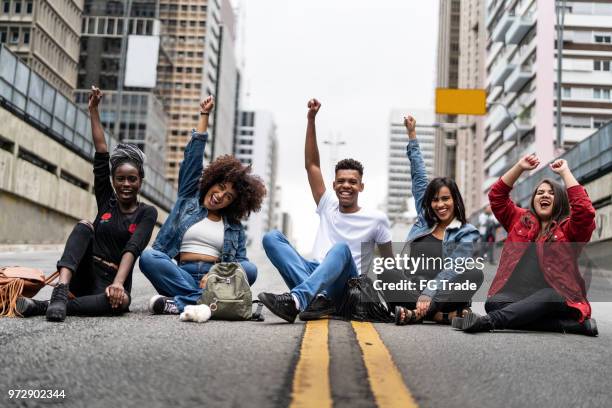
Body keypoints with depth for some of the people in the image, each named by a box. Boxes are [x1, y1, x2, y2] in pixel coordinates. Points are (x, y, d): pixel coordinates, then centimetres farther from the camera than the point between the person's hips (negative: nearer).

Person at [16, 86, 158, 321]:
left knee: (120, 302, -38)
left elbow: (133, 248, -18)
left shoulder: (147, 213, 0)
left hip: (112, 283, -2)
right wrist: (93, 110, -1)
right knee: (84, 226, -23)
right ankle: (61, 291, -41)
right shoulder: (106, 200, 9)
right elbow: (101, 153, 3)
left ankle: (39, 307, -38)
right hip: (85, 277, 2)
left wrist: (118, 283, -34)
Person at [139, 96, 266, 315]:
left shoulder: (235, 227, 19)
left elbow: (241, 262, 9)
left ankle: (179, 303, -37)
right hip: (182, 274, 0)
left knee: (250, 270, -30)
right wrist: (204, 116, 11)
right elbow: (193, 158, 12)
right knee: (148, 257, -29)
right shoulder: (188, 199, 18)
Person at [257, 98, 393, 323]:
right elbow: (311, 164, 13)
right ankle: (318, 298, -38)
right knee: (272, 237, -18)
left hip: (344, 286, -3)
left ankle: (295, 300, -59)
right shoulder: (328, 205, 17)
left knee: (341, 248, -36)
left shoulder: (376, 219, 8)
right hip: (314, 276, 3)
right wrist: (311, 119, 7)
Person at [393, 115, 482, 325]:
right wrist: (411, 134, 22)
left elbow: (453, 268, -13)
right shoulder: (424, 219, 16)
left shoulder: (467, 233, 3)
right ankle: (446, 316, -39)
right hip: (413, 290, 3)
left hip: (443, 295, -3)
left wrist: (429, 293, -30)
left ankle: (418, 313, -43)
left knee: (475, 273, -31)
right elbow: (419, 177, 19)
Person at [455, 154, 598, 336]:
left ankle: (488, 321, -47)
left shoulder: (568, 229, 8)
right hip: (519, 297, 3)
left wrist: (565, 172, -3)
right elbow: (496, 196, 18)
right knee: (493, 302, -30)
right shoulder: (520, 220, 21)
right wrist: (520, 167, 10)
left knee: (548, 297, -38)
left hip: (558, 301, -3)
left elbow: (585, 210, -11)